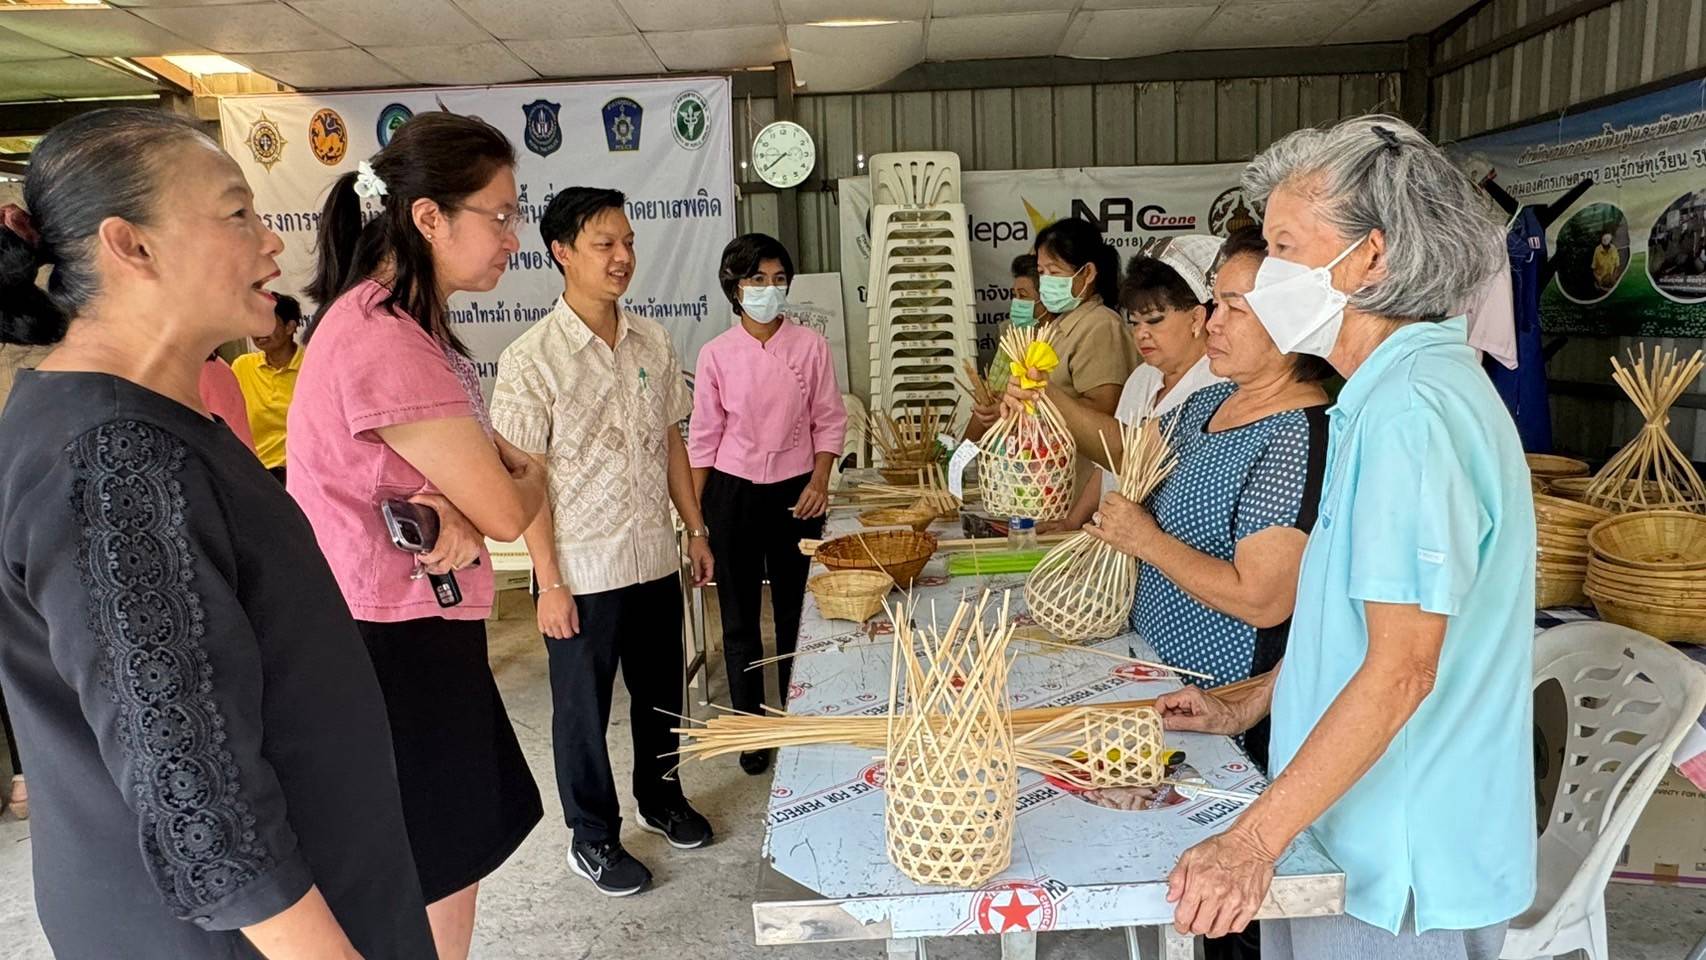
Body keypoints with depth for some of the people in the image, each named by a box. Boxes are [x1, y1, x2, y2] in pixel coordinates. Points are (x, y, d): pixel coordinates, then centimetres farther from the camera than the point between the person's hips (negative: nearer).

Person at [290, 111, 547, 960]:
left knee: (453, 870, 22)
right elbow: (507, 510, -21)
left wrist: (462, 510, -14)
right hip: (396, 645, -10)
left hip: (422, 630, 10)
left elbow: (492, 463, 8)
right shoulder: (382, 342, -24)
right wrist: (526, 479, 3)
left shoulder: (405, 323, 11)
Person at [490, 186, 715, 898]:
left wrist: (696, 529, 11)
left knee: (661, 690, 19)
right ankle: (592, 837, 30)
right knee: (582, 706, 11)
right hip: (583, 569, -5)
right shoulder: (530, 359, -13)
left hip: (656, 558, 5)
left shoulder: (654, 343, 2)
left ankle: (661, 798, 42)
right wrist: (550, 583, -13)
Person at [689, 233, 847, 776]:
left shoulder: (811, 346, -3)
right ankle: (752, 726, 23)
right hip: (734, 491, 0)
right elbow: (704, 436, 1)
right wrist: (694, 514, 1)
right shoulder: (716, 354, -3)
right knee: (739, 613, 8)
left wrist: (819, 479, -12)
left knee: (796, 608, 9)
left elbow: (829, 421, 2)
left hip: (795, 491, 0)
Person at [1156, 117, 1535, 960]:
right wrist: (1247, 706, 15)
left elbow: (1401, 669, -27)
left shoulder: (1411, 412, -23)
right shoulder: (1394, 392, 9)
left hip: (1401, 865, -9)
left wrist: (1255, 840, -25)